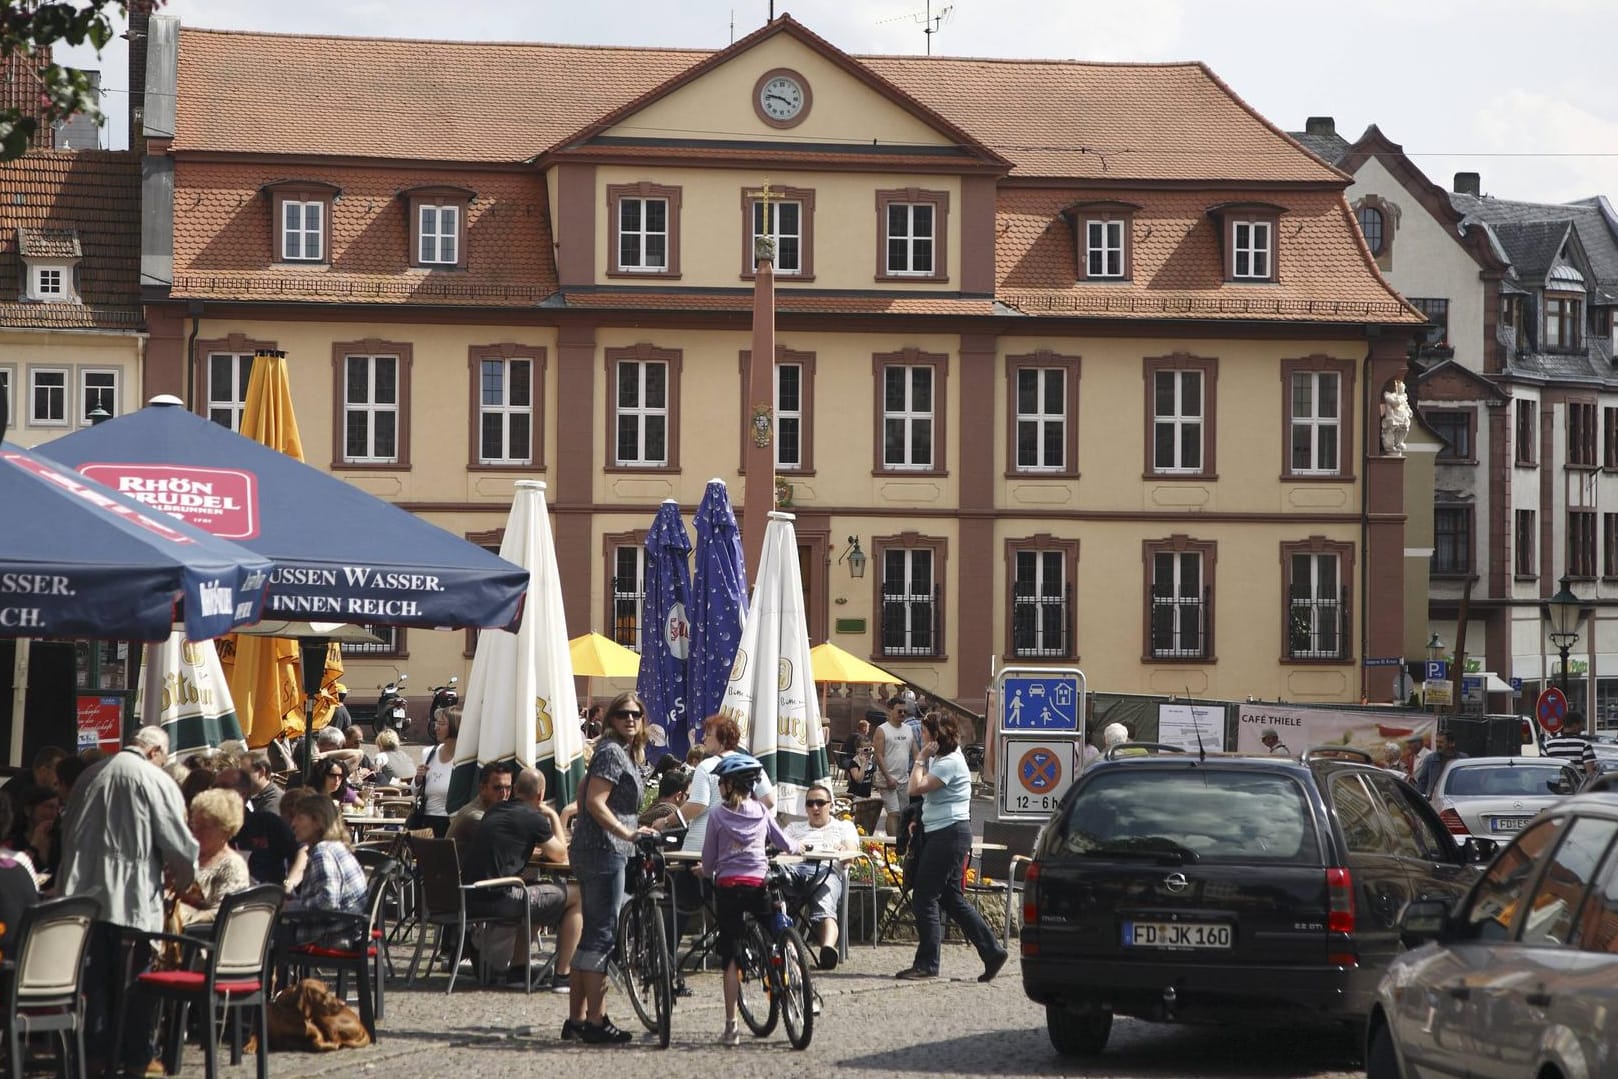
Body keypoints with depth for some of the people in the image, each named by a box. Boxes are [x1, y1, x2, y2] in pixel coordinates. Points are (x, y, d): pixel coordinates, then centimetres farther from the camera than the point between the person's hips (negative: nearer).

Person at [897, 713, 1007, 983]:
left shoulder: (949, 762, -15)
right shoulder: (944, 758, 17)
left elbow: (917, 786, -23)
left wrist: (921, 759, -13)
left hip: (949, 834, -11)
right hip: (941, 834, 11)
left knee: (924, 897, -8)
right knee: (951, 898, 12)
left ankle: (927, 964, -5)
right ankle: (991, 951, 13)